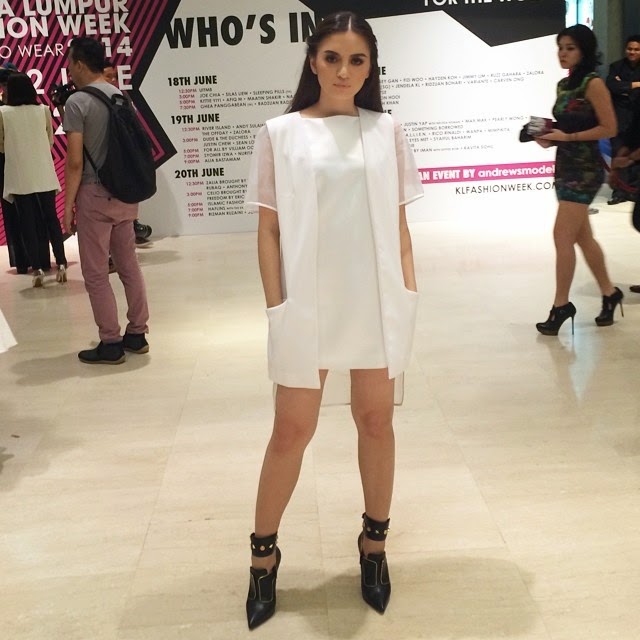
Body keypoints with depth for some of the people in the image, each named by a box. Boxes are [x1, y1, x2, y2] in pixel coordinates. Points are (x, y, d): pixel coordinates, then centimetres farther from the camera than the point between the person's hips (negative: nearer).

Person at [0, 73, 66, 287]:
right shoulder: (44, 110, 1)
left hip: (19, 176, -2)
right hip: (44, 174, 2)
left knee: (28, 222, 4)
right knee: (50, 218, 11)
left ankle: (38, 269, 1)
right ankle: (61, 264, 6)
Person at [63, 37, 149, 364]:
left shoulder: (77, 102, -11)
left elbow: (75, 162, -14)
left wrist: (68, 205, -6)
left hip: (95, 196, -7)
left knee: (95, 272, 2)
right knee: (129, 265, 13)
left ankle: (110, 344, 6)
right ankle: (137, 334, 20)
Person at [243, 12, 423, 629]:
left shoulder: (386, 132, 5)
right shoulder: (280, 134, -1)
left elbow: (399, 224, 7)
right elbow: (268, 230, -1)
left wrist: (409, 294, 2)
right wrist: (276, 307, -6)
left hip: (375, 303, 2)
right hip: (306, 305, -2)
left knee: (376, 422, 12)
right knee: (292, 430, 7)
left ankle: (374, 544, 31)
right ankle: (263, 555, 25)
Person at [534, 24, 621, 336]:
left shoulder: (593, 83, -11)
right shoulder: (564, 84, 13)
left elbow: (609, 128, -14)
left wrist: (566, 137, -19)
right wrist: (549, 136, 1)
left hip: (584, 168, -9)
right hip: (565, 165, 9)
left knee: (562, 236, -10)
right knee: (582, 237, 14)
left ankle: (561, 305, -1)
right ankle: (609, 293, 28)